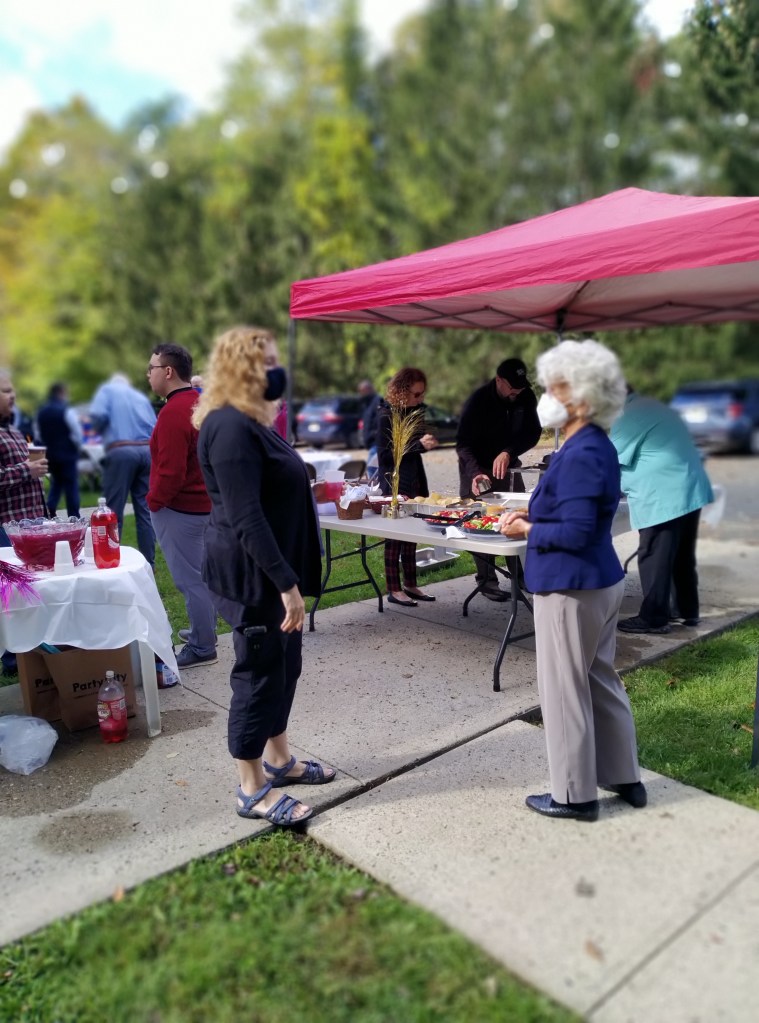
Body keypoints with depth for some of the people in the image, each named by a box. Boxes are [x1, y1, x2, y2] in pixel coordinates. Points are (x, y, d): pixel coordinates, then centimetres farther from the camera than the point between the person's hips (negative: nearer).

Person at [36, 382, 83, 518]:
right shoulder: (66, 411, -14)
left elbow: (39, 435, 14)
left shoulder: (41, 412, 8)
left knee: (56, 483, 20)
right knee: (71, 486, 1)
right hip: (67, 454, -6)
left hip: (50, 454, 7)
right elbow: (77, 434, -14)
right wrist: (77, 446, 4)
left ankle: (49, 513, 9)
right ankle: (74, 518, 4)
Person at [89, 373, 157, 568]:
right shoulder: (141, 396, 24)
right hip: (147, 451, 4)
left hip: (121, 451, -4)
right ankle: (147, 563, 9)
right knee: (145, 511, 7)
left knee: (113, 511, 2)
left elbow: (98, 415, -6)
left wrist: (101, 431, 12)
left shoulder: (107, 389, 12)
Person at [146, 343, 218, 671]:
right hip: (203, 502, 10)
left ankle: (202, 648, 6)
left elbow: (171, 472, -25)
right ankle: (204, 632, 32)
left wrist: (153, 501, -11)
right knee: (200, 575, 19)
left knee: (189, 579, -2)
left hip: (179, 508, -10)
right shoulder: (198, 403, 10)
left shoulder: (174, 412, -21)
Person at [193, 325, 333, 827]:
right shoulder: (231, 427, -20)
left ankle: (278, 758, 36)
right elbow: (246, 519, -26)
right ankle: (252, 789, 17)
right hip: (254, 573, -10)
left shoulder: (251, 422, 14)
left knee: (284, 665, 19)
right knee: (259, 672, 1)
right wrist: (286, 583, -27)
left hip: (271, 567, 10)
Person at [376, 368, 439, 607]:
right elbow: (385, 455, -17)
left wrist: (428, 440, -1)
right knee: (395, 536, -1)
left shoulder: (414, 411, 7)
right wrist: (419, 444, -22)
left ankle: (410, 584, 20)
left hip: (415, 480, 7)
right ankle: (393, 589, 7)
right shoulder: (387, 415, -13)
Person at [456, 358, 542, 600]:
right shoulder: (477, 401, -21)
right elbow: (463, 443, -23)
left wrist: (508, 452, -26)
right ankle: (487, 581, 2)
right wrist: (475, 473, -39)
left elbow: (532, 432, -8)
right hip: (477, 470, -5)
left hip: (507, 467, 5)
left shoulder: (526, 397, -7)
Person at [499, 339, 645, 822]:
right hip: (600, 582, 10)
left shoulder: (580, 456, -23)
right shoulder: (596, 447, 9)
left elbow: (576, 532, -25)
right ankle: (626, 778, 34)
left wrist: (526, 531, -12)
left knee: (564, 690, 4)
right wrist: (532, 513, 5)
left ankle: (576, 794, 19)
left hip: (571, 588, -10)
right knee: (601, 680, 20)